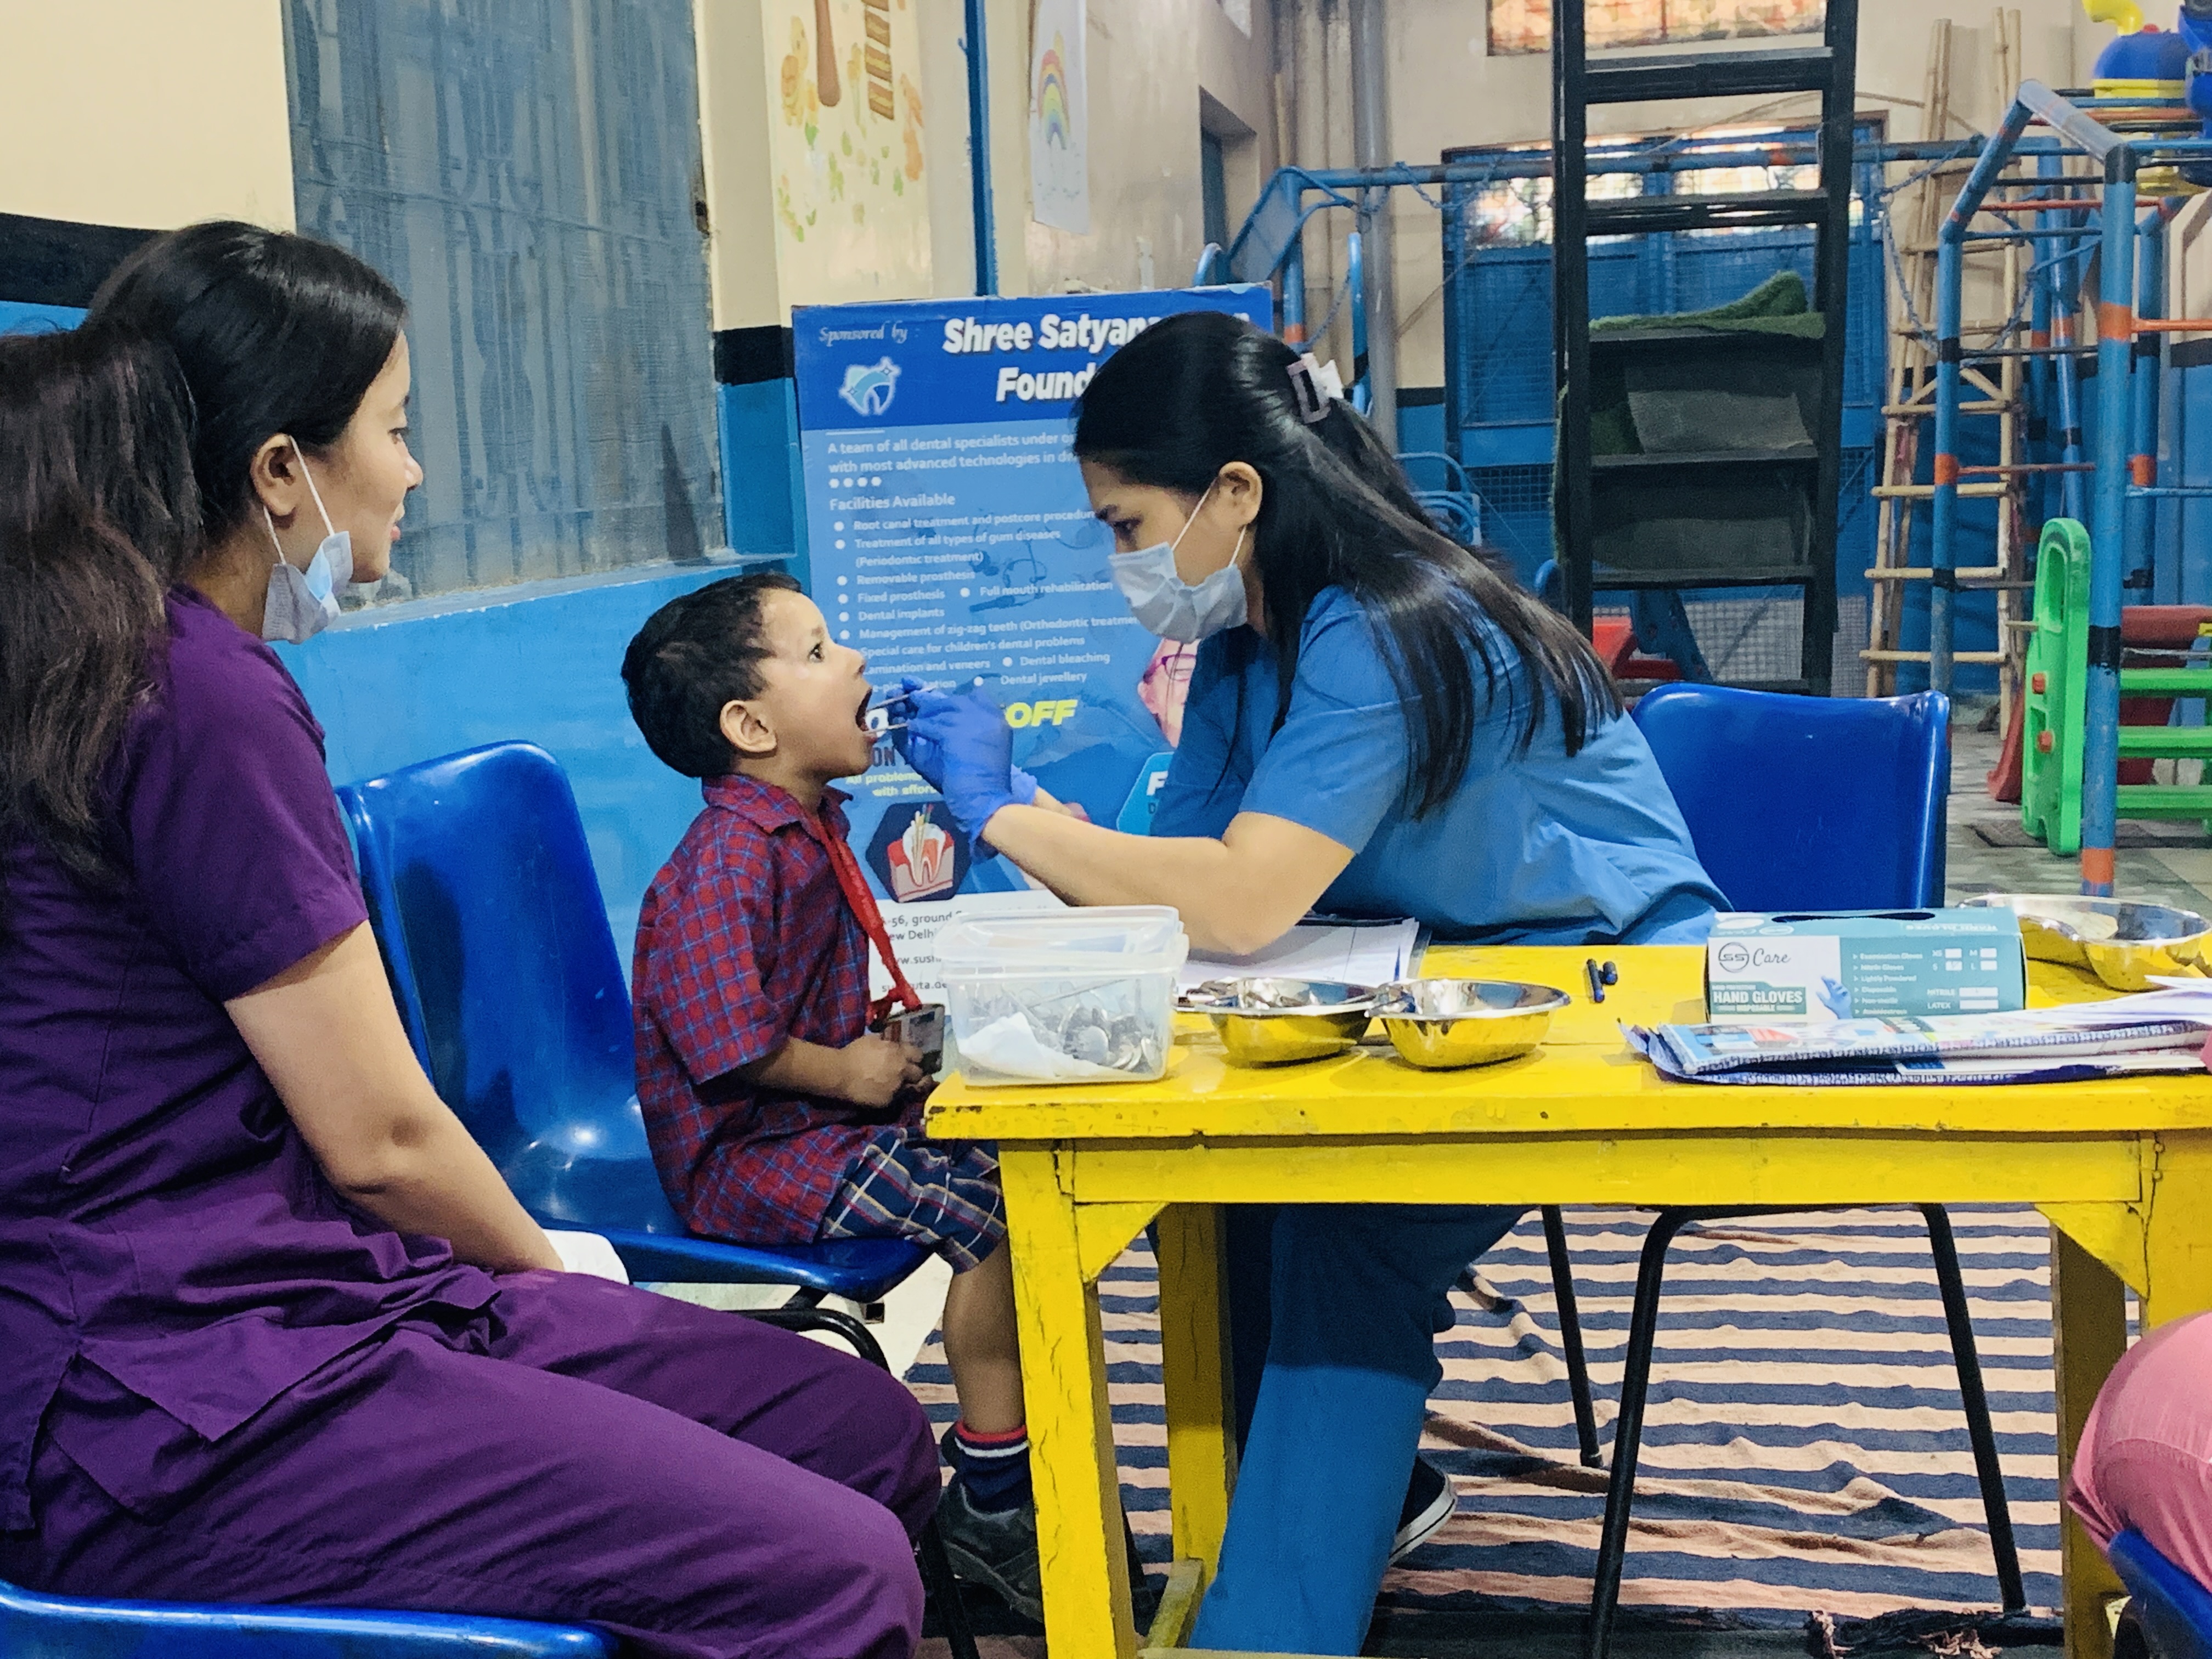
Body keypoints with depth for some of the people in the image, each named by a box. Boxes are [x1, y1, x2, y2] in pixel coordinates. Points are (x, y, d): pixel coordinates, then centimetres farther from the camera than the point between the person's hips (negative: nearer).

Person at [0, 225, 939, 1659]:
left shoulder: (126, 654, 14)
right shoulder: (202, 695, -17)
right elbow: (378, 1131, -13)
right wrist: (543, 1270, 8)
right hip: (178, 1414, -10)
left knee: (871, 1433, 3)